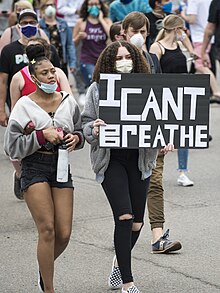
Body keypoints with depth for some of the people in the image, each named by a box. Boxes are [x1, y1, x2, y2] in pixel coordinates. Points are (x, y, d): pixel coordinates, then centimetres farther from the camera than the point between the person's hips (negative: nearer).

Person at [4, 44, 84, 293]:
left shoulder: (68, 101, 6)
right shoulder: (24, 106, -5)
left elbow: (80, 132, 20)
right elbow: (12, 147, -6)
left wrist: (75, 138, -4)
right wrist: (42, 135, -16)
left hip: (61, 166, 4)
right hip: (34, 168, -4)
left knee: (64, 234, -1)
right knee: (47, 230, -12)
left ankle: (44, 271, 29)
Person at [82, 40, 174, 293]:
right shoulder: (97, 89, 0)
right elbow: (85, 123, 4)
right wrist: (94, 129, -18)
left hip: (139, 159, 3)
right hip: (111, 160, -2)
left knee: (136, 222, 8)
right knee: (124, 217, -14)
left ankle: (119, 263, 39)